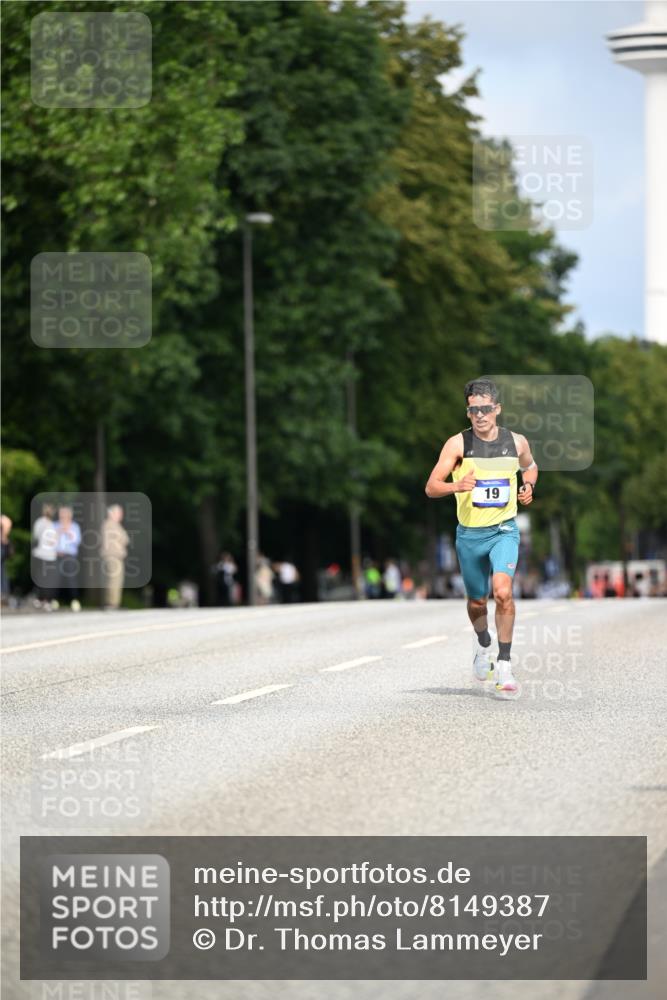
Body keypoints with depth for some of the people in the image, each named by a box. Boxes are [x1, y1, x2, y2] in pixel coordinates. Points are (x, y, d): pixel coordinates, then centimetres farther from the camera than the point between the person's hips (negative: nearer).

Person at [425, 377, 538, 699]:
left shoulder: (516, 441, -1)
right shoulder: (458, 443, -8)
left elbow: (529, 466, 23)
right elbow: (431, 487, -12)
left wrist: (529, 486, 2)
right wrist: (456, 486, -32)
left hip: (504, 531, 0)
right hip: (470, 533, 0)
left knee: (503, 591, -23)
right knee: (477, 603, 13)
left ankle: (504, 666, -16)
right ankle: (483, 645, 47)